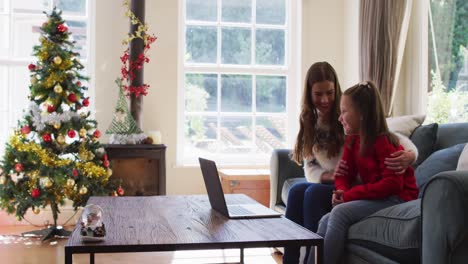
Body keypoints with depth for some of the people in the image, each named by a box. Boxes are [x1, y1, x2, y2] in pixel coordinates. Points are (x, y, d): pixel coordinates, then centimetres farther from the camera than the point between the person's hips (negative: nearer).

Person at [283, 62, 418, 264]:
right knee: (297, 191, -23)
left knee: (314, 193, -29)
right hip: (328, 185, 5)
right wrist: (329, 176, -16)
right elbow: (310, 168, 6)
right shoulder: (310, 124, 5)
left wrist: (410, 155, -40)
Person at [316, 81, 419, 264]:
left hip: (396, 198, -8)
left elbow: (393, 184, -22)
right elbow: (345, 173, 10)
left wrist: (350, 195, -22)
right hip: (375, 196, 8)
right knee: (326, 220, -12)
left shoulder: (382, 141, -16)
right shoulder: (352, 140, 9)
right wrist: (341, 191, -15)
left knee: (339, 213, -26)